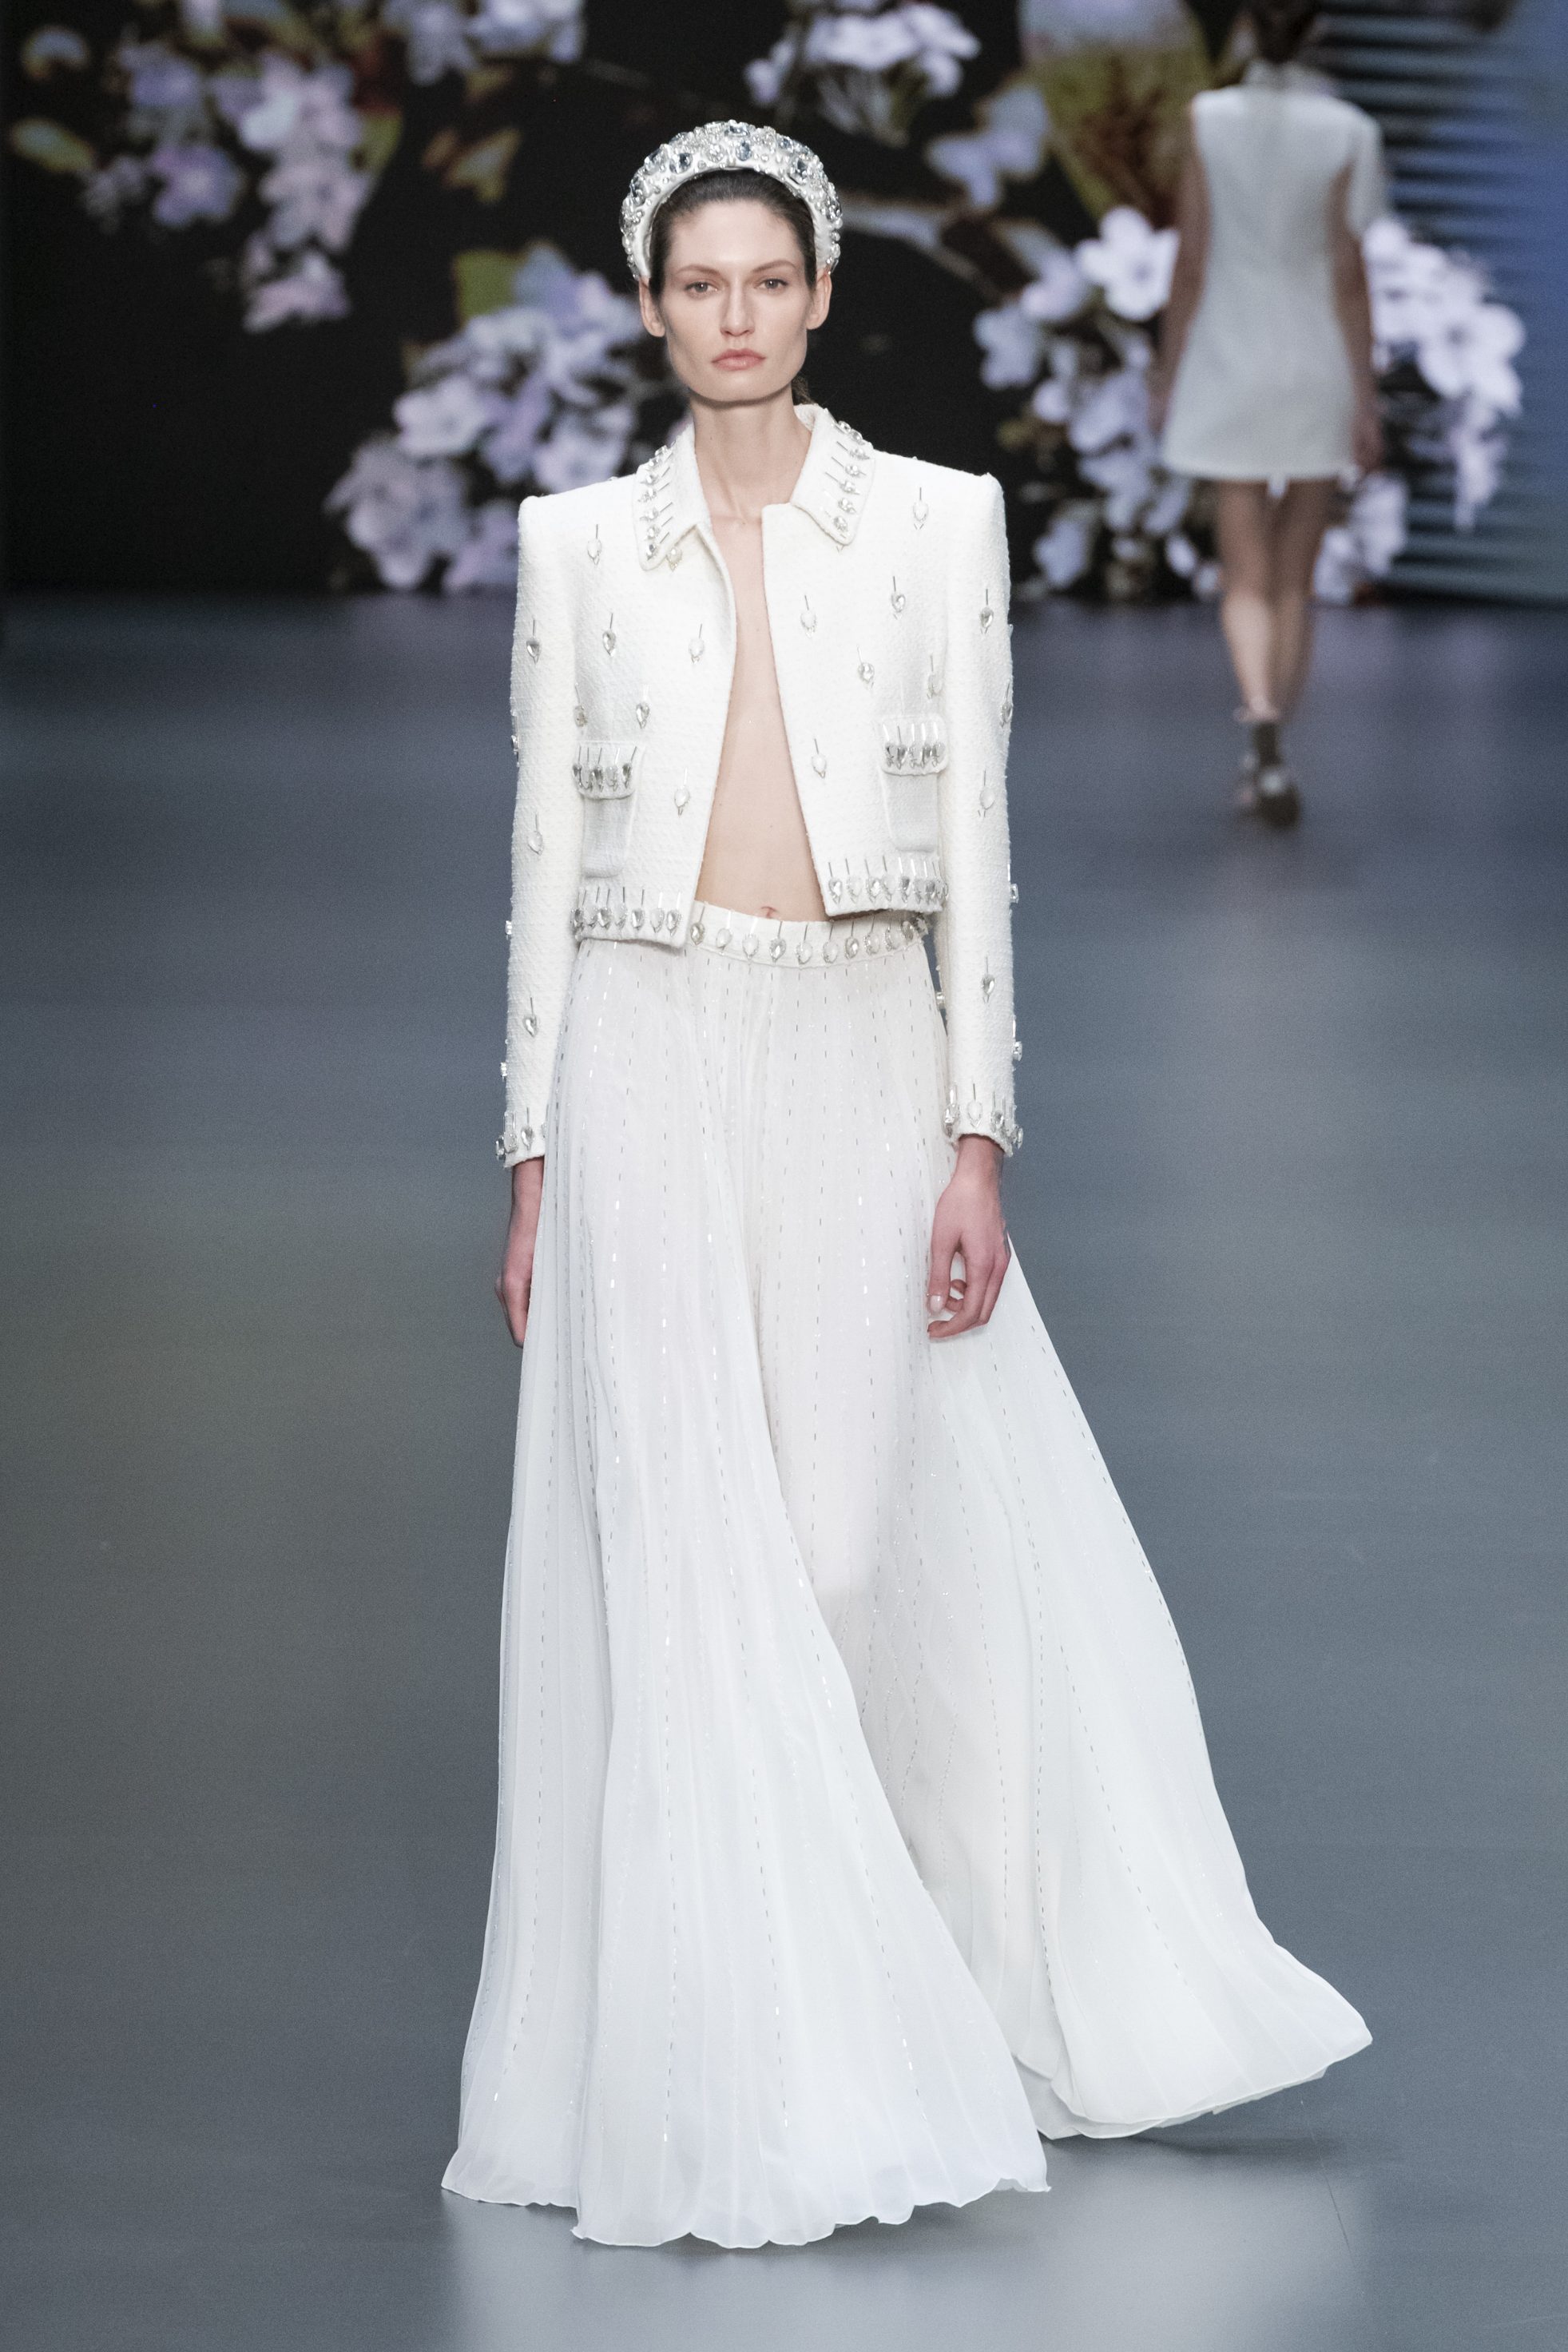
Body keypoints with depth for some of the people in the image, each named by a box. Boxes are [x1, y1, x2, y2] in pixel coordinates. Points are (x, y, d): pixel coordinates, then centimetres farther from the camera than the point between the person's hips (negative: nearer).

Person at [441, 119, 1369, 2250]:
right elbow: (549, 855, 7)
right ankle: (742, 2075, 1)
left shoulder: (937, 522, 4)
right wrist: (532, 1163, 2)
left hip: (865, 1064, 0)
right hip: (652, 1063, 0)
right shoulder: (579, 545, 6)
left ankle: (1035, 1994, 21)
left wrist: (977, 1137, -4)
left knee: (878, 1540, 2)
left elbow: (974, 846, 2)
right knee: (690, 1552, -4)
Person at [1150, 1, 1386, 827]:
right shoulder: (1345, 132, -8)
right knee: (1295, 577, 13)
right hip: (1318, 377, 0)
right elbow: (1349, 272, -10)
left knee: (1247, 579, 3)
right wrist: (1366, 402, -5)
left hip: (1229, 372, 0)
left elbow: (1190, 261, -5)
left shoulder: (1209, 119, -7)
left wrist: (1167, 372, 6)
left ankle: (1265, 740, -21)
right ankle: (1266, 762, 15)